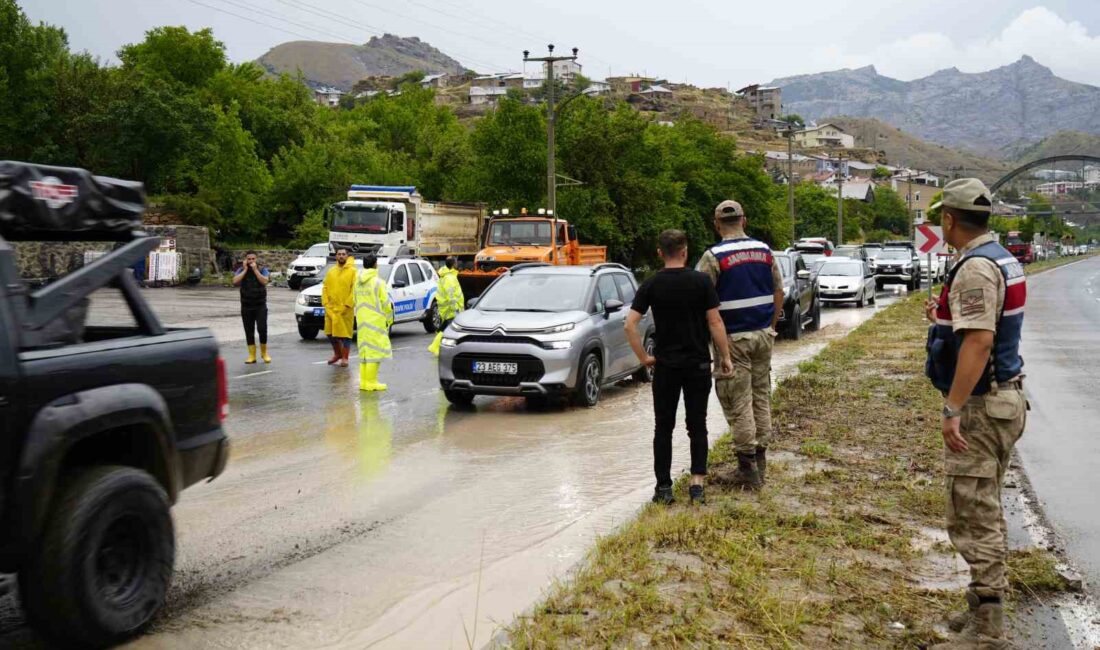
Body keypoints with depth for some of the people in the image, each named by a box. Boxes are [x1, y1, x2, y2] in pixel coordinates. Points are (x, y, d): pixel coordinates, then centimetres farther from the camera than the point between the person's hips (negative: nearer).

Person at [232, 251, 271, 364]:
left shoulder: (262, 269, -1)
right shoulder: (241, 271, 2)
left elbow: (265, 281, -19)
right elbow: (235, 281, -16)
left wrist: (255, 270, -17)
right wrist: (245, 270, -14)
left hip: (260, 305, -2)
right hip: (246, 306, 2)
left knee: (262, 329, -10)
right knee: (249, 331, 3)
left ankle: (264, 352, 8)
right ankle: (252, 355, 9)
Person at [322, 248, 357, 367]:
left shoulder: (352, 271, -3)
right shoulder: (331, 271, 13)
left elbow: (355, 289, -9)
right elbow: (325, 288, 12)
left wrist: (347, 305, -14)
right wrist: (325, 303, 0)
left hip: (345, 310, -5)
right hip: (330, 309, 5)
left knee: (345, 334, -3)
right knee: (330, 333, 10)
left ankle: (344, 358, 6)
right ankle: (337, 354, 29)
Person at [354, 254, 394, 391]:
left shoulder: (357, 281, 9)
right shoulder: (378, 282, -12)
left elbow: (355, 301, 13)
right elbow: (385, 303, -11)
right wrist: (389, 319, 0)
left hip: (362, 320, 7)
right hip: (375, 320, -7)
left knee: (364, 349, 13)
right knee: (375, 350, -4)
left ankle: (363, 381, 15)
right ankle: (371, 382, -6)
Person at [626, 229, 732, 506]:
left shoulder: (651, 285, -2)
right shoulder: (701, 281, -5)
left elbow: (630, 324, -9)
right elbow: (715, 322, -7)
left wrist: (644, 357, 0)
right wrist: (725, 357, 3)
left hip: (665, 366, 0)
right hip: (698, 364, 0)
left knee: (663, 427, 8)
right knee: (697, 425, 8)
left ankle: (664, 488, 9)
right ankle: (697, 483, 1)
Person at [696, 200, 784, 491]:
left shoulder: (714, 257, -12)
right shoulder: (765, 250, 6)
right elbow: (778, 291, 11)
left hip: (733, 338, -5)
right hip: (763, 335, 5)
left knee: (738, 403, 0)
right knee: (762, 396, 14)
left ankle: (747, 468, 2)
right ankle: (760, 461, 20)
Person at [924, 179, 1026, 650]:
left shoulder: (976, 267, -20)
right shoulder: (1001, 258, 12)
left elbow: (979, 341, -27)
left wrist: (953, 410, -26)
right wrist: (946, 317, 27)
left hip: (980, 406, -10)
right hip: (1004, 399, 11)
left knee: (972, 517, -6)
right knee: (986, 512, 18)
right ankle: (986, 609, 29)